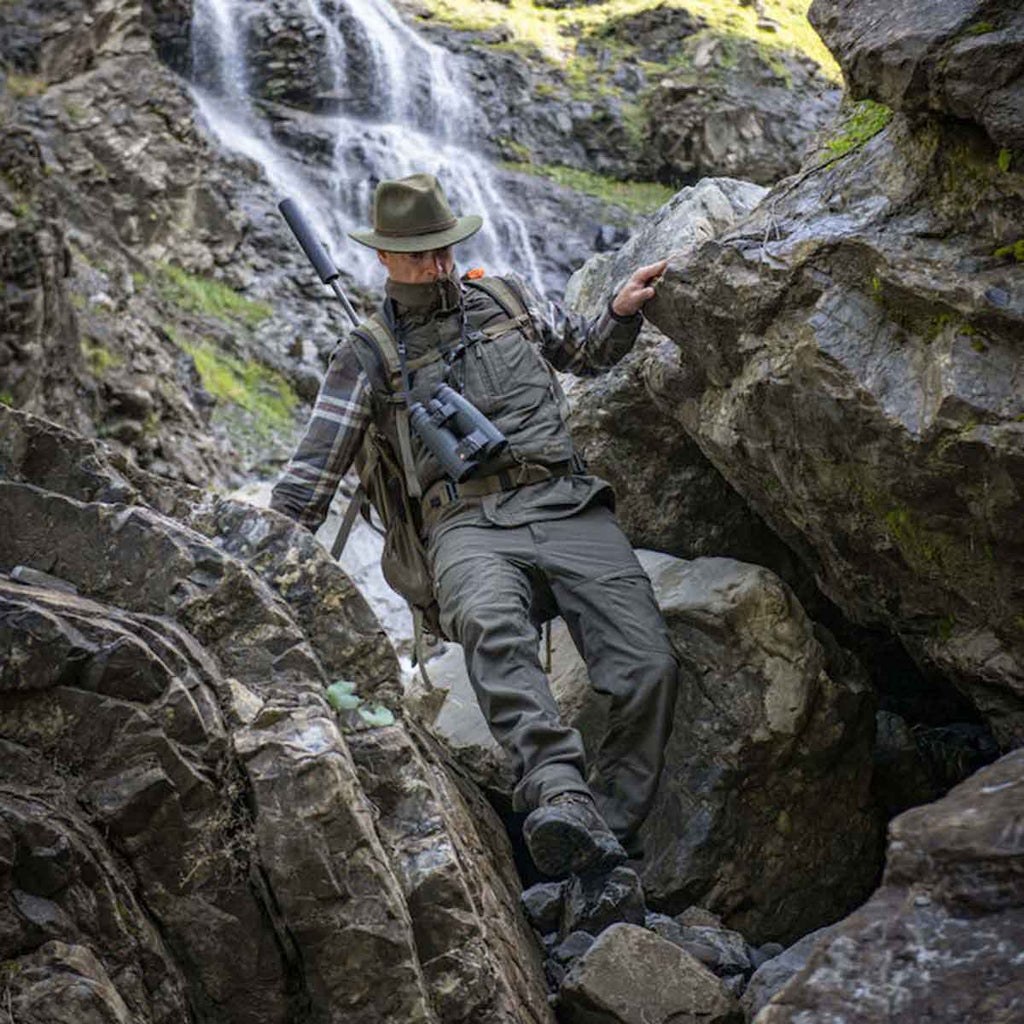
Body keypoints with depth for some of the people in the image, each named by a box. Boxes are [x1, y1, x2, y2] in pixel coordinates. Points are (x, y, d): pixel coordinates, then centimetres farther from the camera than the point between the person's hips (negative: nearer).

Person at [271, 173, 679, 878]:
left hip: (565, 502, 3)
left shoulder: (509, 298, 22)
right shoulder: (367, 355, 15)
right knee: (491, 625, -40)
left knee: (648, 667, -21)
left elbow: (589, 355, 37)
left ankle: (610, 830, -15)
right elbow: (313, 474, 12)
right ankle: (563, 799, -53)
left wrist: (621, 312, 15)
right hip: (467, 524, -3)